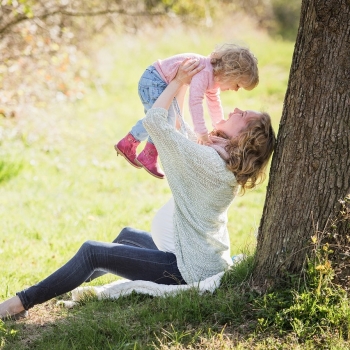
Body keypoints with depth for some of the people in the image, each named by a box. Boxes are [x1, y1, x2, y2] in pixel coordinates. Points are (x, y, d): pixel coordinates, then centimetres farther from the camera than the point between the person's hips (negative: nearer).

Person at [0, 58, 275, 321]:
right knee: (128, 235, 30)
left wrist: (179, 81, -9)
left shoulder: (205, 159, -24)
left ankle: (22, 302, 1)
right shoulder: (230, 165, 3)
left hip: (190, 269, -10)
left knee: (92, 252, -6)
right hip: (207, 259, 10)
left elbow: (153, 121, -20)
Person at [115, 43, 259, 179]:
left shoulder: (214, 77, 4)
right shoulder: (204, 73, -30)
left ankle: (127, 144, 37)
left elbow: (214, 103, 21)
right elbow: (195, 101, -39)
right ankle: (149, 156, -2)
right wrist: (201, 132, -42)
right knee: (167, 119, -16)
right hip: (153, 80, -11)